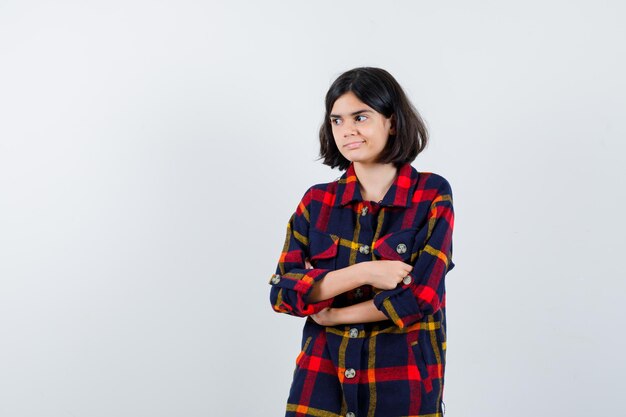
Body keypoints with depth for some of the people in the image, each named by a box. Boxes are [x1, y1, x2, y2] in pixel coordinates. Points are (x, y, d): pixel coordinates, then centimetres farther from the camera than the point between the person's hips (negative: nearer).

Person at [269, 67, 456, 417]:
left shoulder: (433, 195, -6)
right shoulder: (317, 201, 2)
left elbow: (419, 296, -14)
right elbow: (282, 291, -6)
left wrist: (332, 315, -7)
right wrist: (361, 273, -17)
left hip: (403, 385, -2)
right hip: (321, 380, 2)